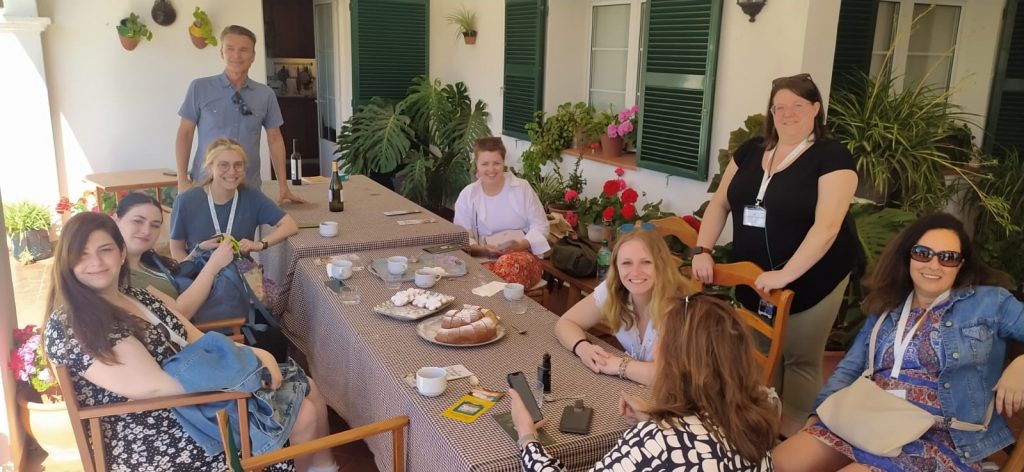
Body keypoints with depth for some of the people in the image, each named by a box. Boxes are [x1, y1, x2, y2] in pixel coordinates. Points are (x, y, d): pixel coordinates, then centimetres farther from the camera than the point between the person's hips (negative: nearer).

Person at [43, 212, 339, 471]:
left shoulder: (140, 297, 8)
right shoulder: (68, 326, -19)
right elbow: (154, 387, -26)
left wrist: (256, 354, -10)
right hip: (155, 441, -9)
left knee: (308, 389, 10)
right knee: (302, 414, -7)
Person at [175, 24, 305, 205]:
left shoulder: (266, 94, 4)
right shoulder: (199, 88, -2)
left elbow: (275, 139, 8)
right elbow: (185, 134, 1)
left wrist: (283, 185, 4)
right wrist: (182, 180, -5)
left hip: (249, 187, 2)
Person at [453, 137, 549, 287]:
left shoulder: (522, 188, 4)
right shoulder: (468, 194, 6)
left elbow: (540, 226, 5)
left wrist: (521, 245, -15)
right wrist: (481, 249, -17)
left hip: (523, 255, 0)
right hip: (483, 258, 0)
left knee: (509, 263, -38)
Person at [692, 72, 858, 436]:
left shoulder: (832, 157, -11)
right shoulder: (750, 151, 6)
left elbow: (827, 226, -21)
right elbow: (720, 203, 7)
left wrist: (786, 273, -27)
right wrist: (702, 250, -6)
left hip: (810, 280, -5)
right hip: (752, 278, 5)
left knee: (799, 360, 7)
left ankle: (790, 437, 23)